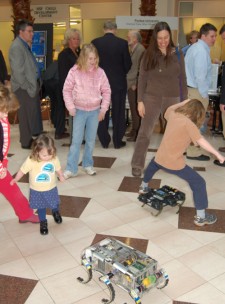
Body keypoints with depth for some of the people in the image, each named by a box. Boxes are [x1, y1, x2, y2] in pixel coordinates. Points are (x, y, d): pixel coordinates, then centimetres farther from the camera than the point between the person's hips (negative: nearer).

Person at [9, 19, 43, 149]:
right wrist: (27, 87, -17)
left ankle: (29, 138, 30)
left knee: (32, 113, 17)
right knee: (27, 115, -1)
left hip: (31, 85, 10)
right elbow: (18, 71, -21)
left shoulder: (25, 45, 14)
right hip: (24, 88, -10)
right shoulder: (17, 47, -16)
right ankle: (27, 142, 11)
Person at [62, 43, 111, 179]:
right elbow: (67, 90, -3)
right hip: (79, 110, -2)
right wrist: (71, 107, -8)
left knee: (91, 140, 10)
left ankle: (88, 165, 26)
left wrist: (104, 108, -3)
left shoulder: (100, 72, -3)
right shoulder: (75, 71, -8)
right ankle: (71, 169, 6)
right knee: (76, 140, -1)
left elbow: (106, 91, 2)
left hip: (95, 110, 2)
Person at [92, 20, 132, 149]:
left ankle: (104, 141, 15)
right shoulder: (122, 43, -8)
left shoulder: (95, 42, -5)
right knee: (118, 112, 8)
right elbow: (128, 63, -4)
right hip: (119, 82, -1)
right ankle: (118, 141, 13)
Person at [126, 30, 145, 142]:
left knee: (136, 110, -3)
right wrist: (129, 83, 12)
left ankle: (137, 133, 5)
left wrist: (135, 84, -16)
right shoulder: (132, 49, 15)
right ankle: (134, 130, 25)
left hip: (135, 85, -9)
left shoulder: (140, 49, -12)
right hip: (130, 84, 9)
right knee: (133, 109, 15)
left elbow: (140, 69, -17)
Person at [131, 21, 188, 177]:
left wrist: (184, 101, 2)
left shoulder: (178, 54, 1)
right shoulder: (149, 54, -1)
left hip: (173, 99, 1)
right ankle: (137, 165, 8)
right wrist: (140, 101, -7)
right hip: (152, 98, -1)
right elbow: (142, 78, -1)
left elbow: (182, 79, 4)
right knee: (145, 132, -1)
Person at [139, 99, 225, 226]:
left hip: (160, 158, 7)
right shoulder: (188, 123, -14)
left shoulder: (173, 114, 5)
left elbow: (169, 109, 30)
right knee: (199, 183, 4)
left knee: (153, 164, 42)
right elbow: (201, 141, -18)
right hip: (174, 163, -7)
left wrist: (184, 102, 28)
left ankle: (144, 187, 60)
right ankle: (201, 217, 7)